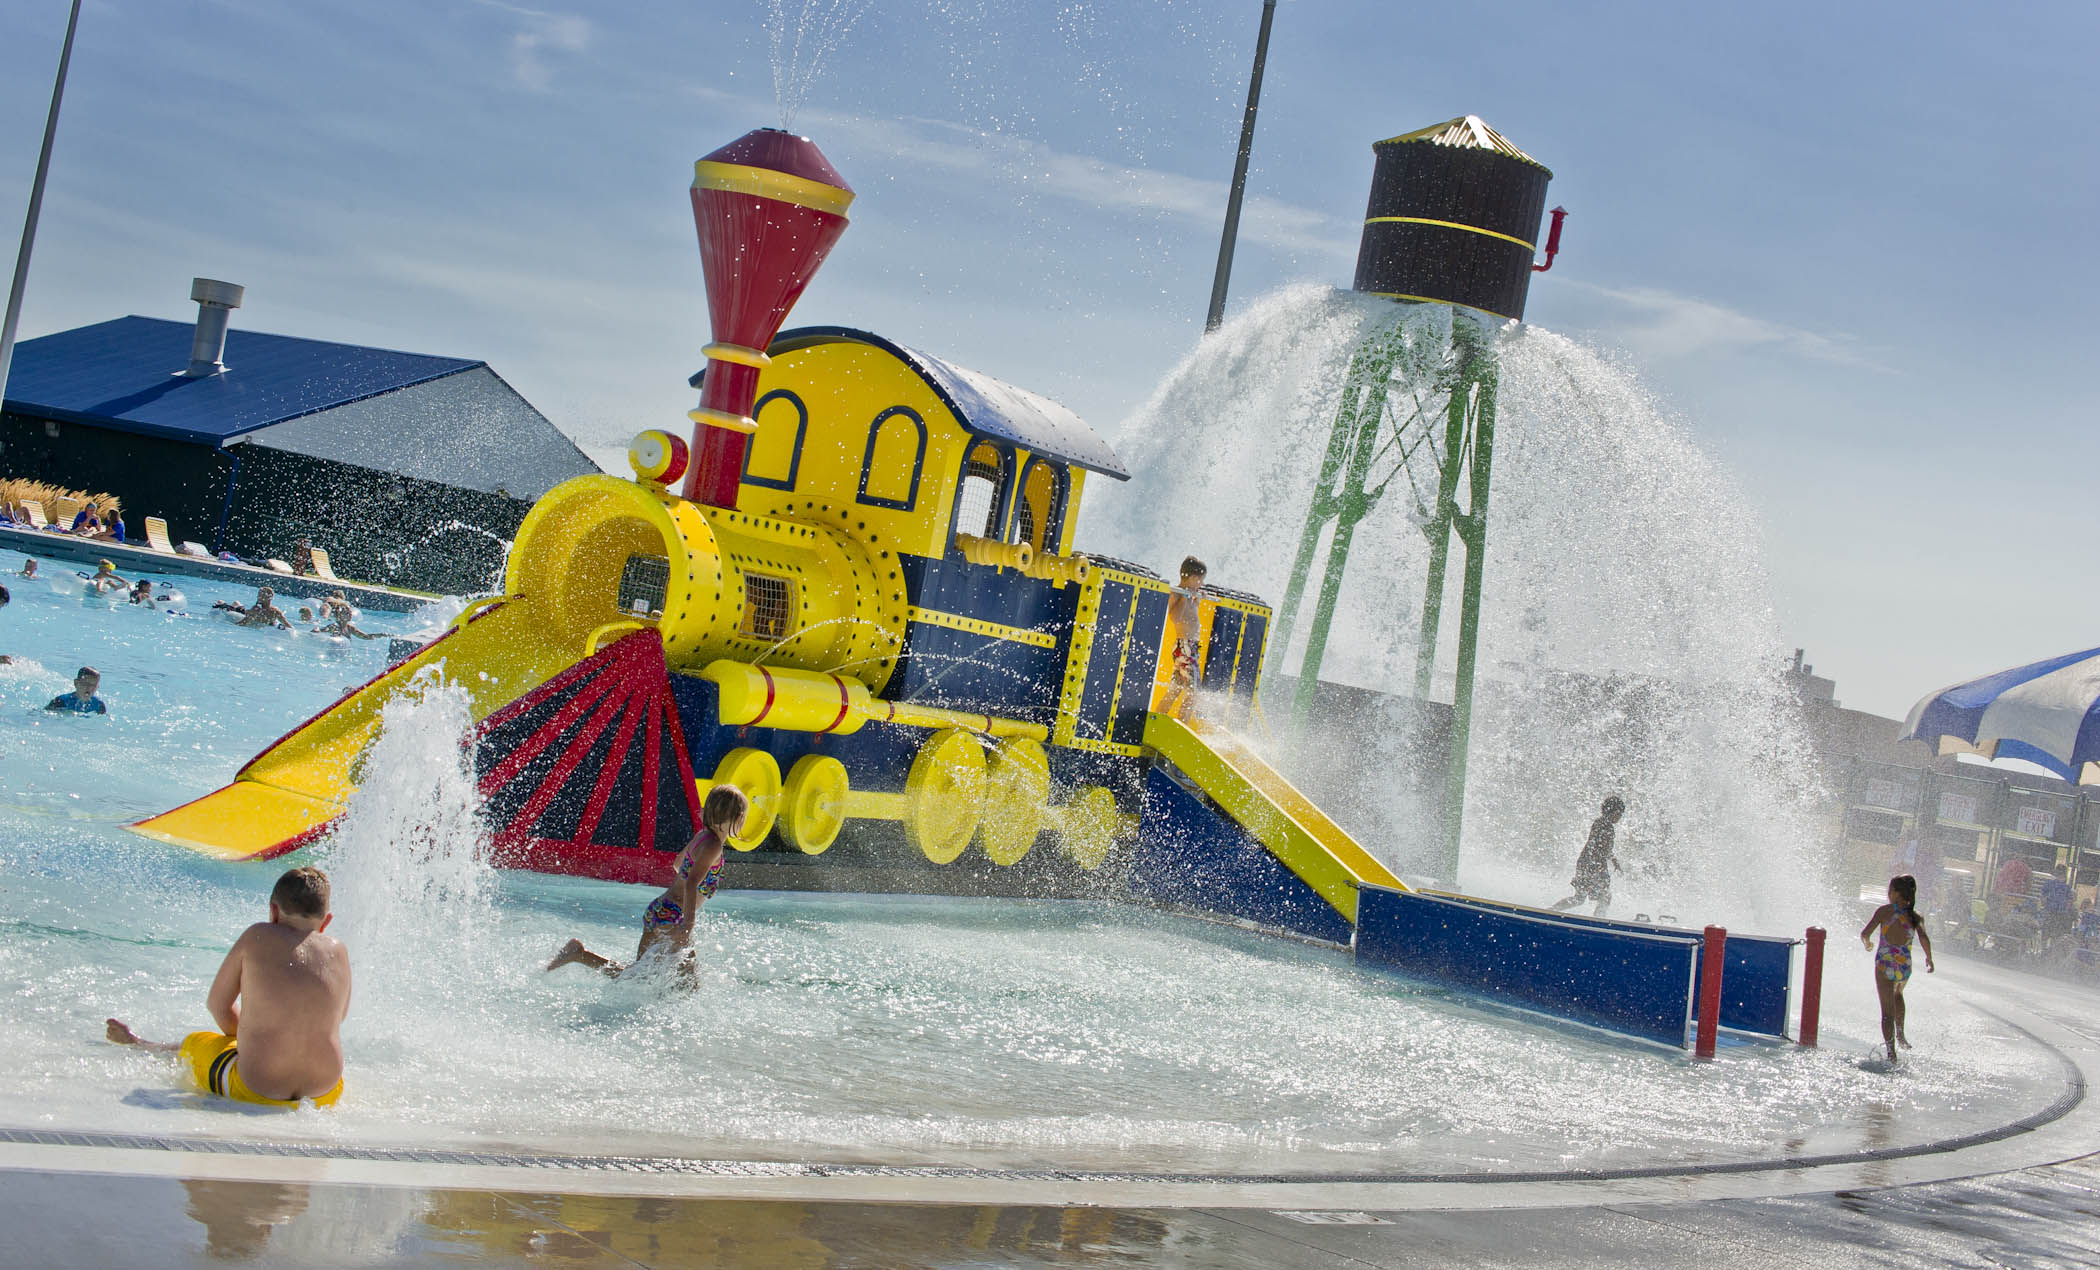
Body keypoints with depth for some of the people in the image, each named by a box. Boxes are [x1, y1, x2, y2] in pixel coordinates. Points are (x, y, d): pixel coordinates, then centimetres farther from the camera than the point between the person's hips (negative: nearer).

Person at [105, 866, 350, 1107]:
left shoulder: (259, 937, -5)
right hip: (324, 1095, 3)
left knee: (192, 1044, 28)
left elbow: (217, 1004, 6)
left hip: (255, 1093, -3)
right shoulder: (338, 951, 2)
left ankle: (136, 1045, 57)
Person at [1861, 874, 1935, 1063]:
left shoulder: (1884, 911, -6)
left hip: (1884, 964, -3)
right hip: (1905, 967, 3)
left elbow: (1865, 933, -9)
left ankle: (1891, 1052, -5)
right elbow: (1924, 938, -15)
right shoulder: (1916, 916, -1)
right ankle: (1900, 1035, 29)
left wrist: (1867, 944, 13)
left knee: (1887, 1011, 3)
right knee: (1898, 994, 35)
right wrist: (1929, 958, 2)